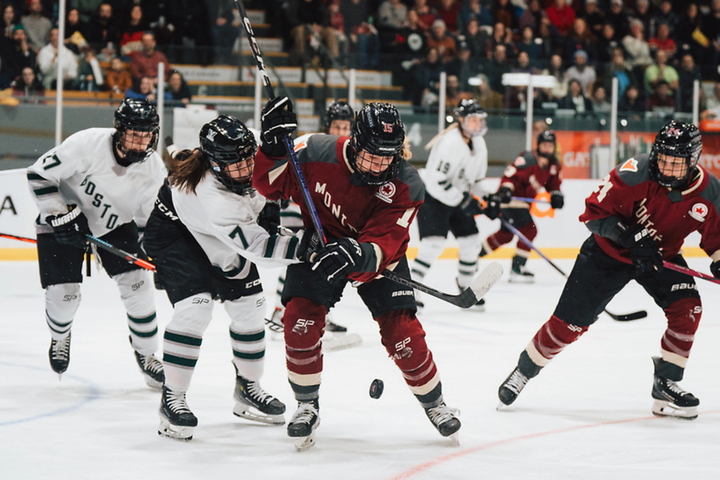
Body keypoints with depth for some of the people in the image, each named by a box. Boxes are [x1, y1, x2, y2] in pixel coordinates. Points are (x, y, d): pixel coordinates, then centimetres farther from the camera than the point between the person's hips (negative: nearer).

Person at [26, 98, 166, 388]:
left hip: (115, 226, 3)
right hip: (62, 222, -3)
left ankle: (146, 356, 10)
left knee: (137, 285, -11)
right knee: (63, 294, -9)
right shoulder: (87, 144, -30)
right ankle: (59, 337, 28)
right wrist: (61, 215, -27)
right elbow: (39, 175, -23)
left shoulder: (153, 169, -15)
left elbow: (149, 219, 3)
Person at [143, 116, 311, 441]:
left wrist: (266, 205, -7)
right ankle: (172, 398, -13)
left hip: (224, 236, 8)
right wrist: (301, 247, -52)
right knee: (195, 308, -25)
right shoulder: (211, 199, -43)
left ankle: (248, 389, 25)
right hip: (175, 234, -8)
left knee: (249, 306, 6)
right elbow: (256, 248, -42)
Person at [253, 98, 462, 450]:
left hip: (376, 257, -1)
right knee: (301, 317, -18)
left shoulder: (405, 186, -27)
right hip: (318, 242, 1)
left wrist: (355, 255, -54)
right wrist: (273, 145, -29)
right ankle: (307, 406, 2)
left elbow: (385, 244, -33)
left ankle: (433, 403, 16)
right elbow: (270, 184, -10)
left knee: (401, 331, -9)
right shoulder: (318, 154, -24)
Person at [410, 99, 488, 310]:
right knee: (434, 242, -21)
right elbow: (436, 181, -29)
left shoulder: (479, 144, 3)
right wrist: (464, 201, -28)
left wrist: (478, 201, 3)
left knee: (471, 241, 6)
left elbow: (476, 177, 17)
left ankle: (466, 289, 22)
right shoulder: (449, 143, -25)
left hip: (458, 198, 9)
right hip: (432, 197, -8)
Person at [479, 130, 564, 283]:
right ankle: (517, 268, -14)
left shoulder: (553, 166, 5)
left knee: (506, 234, 20)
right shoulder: (528, 159, -22)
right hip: (511, 198, -10)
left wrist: (556, 195, -8)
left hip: (523, 202, 10)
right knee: (529, 230, -18)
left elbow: (553, 183, 12)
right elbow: (511, 174, -28)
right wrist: (505, 190, -41)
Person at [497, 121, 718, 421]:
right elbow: (594, 211, -24)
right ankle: (524, 370, 19)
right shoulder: (635, 173, -29)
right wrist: (630, 237, -35)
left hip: (662, 256, 3)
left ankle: (665, 386, -4)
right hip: (609, 252, -3)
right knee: (569, 323, -4)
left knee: (687, 308, -18)